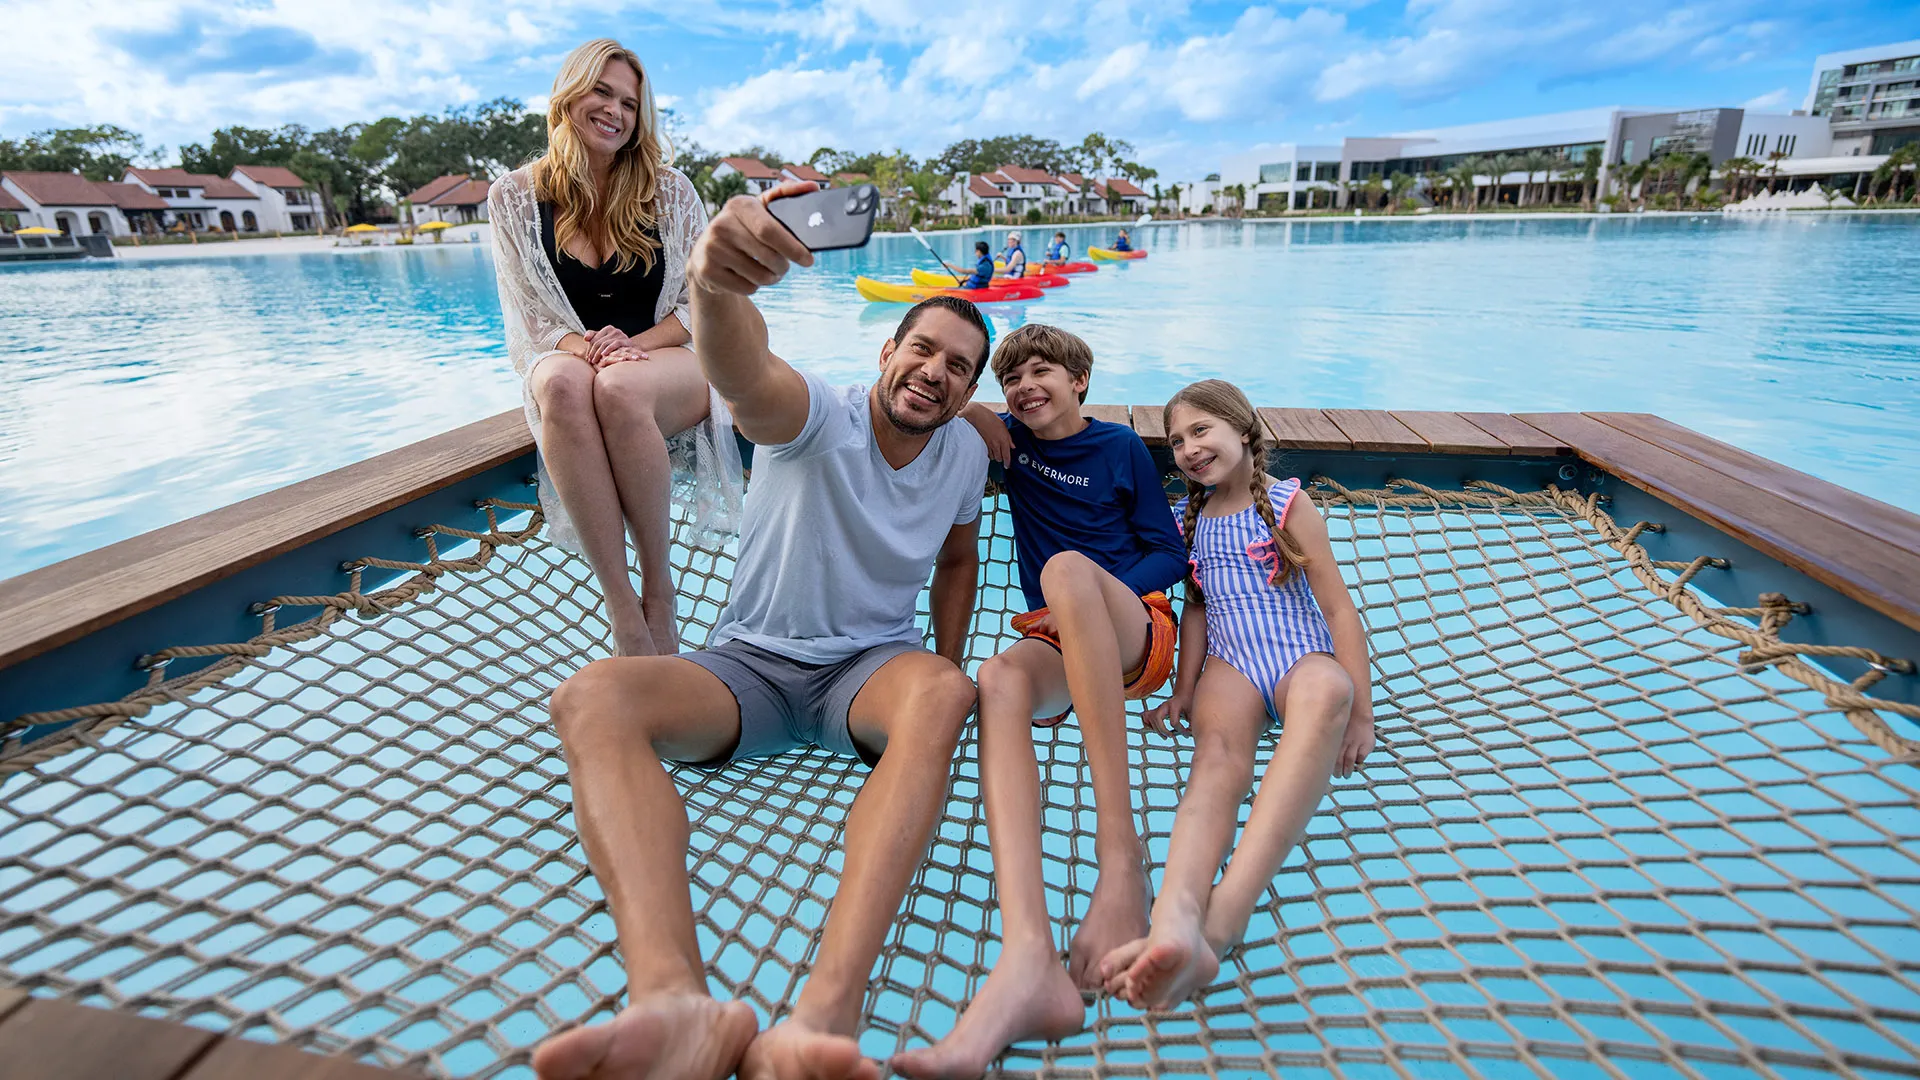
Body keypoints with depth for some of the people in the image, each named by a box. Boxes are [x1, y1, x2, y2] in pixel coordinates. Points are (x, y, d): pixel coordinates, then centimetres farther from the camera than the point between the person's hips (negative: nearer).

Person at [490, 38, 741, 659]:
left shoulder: (669, 189, 5)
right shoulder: (515, 197, 6)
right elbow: (528, 315, 3)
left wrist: (634, 345, -16)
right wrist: (583, 346, -20)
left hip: (672, 362, -1)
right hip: (566, 359, 1)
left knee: (619, 389, -38)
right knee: (563, 385, -37)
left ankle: (659, 584, -21)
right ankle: (622, 608, -37)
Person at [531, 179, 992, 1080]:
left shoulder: (965, 453, 3)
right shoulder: (821, 416, -13)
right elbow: (744, 379, -37)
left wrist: (947, 673, 7)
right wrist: (715, 286, -60)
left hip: (869, 667, 2)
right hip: (750, 665, -1)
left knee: (940, 694, -37)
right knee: (589, 700, -30)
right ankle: (674, 999, -51)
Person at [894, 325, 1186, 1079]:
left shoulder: (1120, 446, 7)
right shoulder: (1012, 439, 16)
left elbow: (1170, 553, 6)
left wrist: (1101, 598, -10)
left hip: (1136, 630, -2)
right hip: (1059, 645, 2)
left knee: (1066, 566, -36)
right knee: (1000, 679, -35)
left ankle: (1121, 851, -40)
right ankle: (1028, 963, -56)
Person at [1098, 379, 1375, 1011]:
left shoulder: (1287, 505, 5)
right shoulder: (1189, 517, 17)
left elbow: (1339, 607, 1)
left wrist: (1360, 712, -6)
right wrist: (1184, 689, 9)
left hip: (1302, 655, -3)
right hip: (1230, 661, 3)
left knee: (1327, 691, -41)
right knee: (1217, 748, -34)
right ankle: (1176, 919, -63)